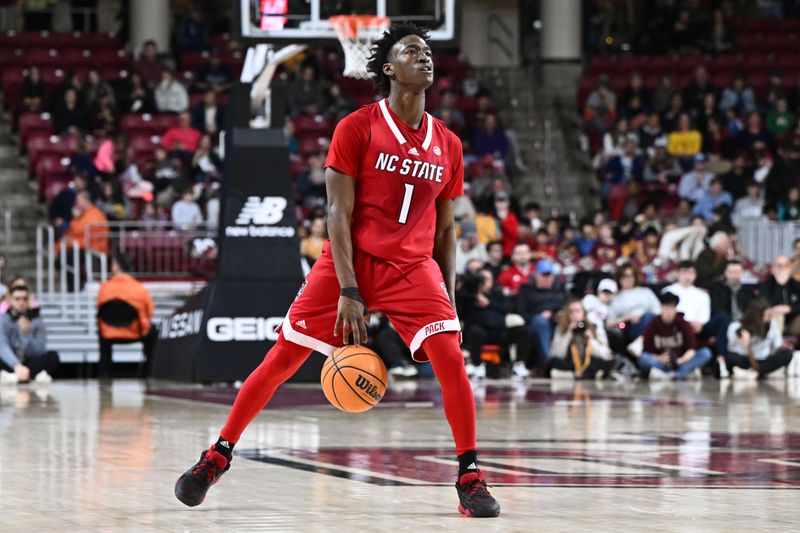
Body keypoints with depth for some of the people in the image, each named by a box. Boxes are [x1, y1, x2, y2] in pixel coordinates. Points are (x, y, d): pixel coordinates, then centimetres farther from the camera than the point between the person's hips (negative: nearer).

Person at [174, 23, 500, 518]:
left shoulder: (448, 145, 7)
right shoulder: (357, 128, -5)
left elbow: (446, 226, 15)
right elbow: (339, 213, -9)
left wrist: (449, 293, 6)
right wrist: (348, 290, -16)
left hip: (413, 267, 2)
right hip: (351, 260, -2)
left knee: (451, 357, -18)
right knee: (284, 357, -1)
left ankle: (471, 479, -9)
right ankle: (218, 456, 15)